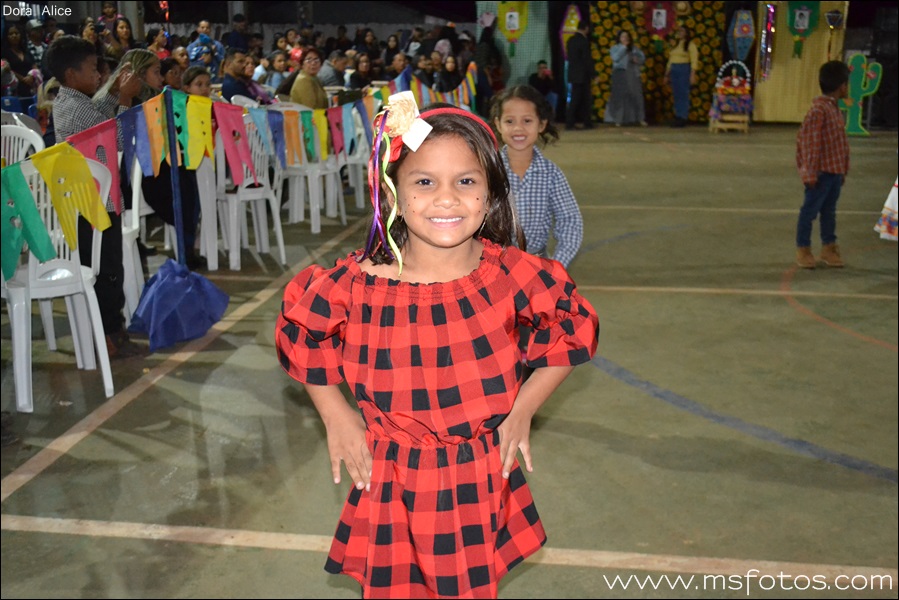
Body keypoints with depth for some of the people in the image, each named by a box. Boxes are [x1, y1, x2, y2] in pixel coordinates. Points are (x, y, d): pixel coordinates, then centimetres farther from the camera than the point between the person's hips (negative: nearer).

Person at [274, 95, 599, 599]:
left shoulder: (511, 276, -14)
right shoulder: (358, 286, -16)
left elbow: (575, 326, 3)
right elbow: (299, 331, 3)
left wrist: (524, 408, 0)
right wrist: (336, 416, 1)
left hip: (484, 484, 1)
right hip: (392, 487, -1)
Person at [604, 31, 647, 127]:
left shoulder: (634, 48, 13)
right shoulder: (615, 48, 4)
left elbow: (643, 57, 12)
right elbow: (616, 58, -14)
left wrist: (638, 60, -10)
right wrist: (623, 47, -12)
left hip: (633, 75, 3)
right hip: (620, 75, -3)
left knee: (637, 96, -2)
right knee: (620, 97, -5)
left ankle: (641, 119, 2)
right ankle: (618, 120, -2)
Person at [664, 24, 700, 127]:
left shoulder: (690, 44, -2)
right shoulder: (675, 45, 18)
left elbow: (694, 61, -9)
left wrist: (693, 75, -16)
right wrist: (667, 75, 18)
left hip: (685, 70, -6)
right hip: (674, 70, 6)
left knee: (683, 94, -9)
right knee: (676, 95, 4)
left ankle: (683, 118, -8)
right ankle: (678, 117, 7)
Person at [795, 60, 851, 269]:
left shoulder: (835, 108, 12)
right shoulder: (819, 110, -18)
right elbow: (810, 143, -19)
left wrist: (843, 170, 18)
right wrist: (810, 173, -18)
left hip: (835, 171, 9)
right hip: (822, 171, -9)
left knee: (829, 211, 16)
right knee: (810, 210, 2)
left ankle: (828, 247, 25)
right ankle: (803, 249, 11)